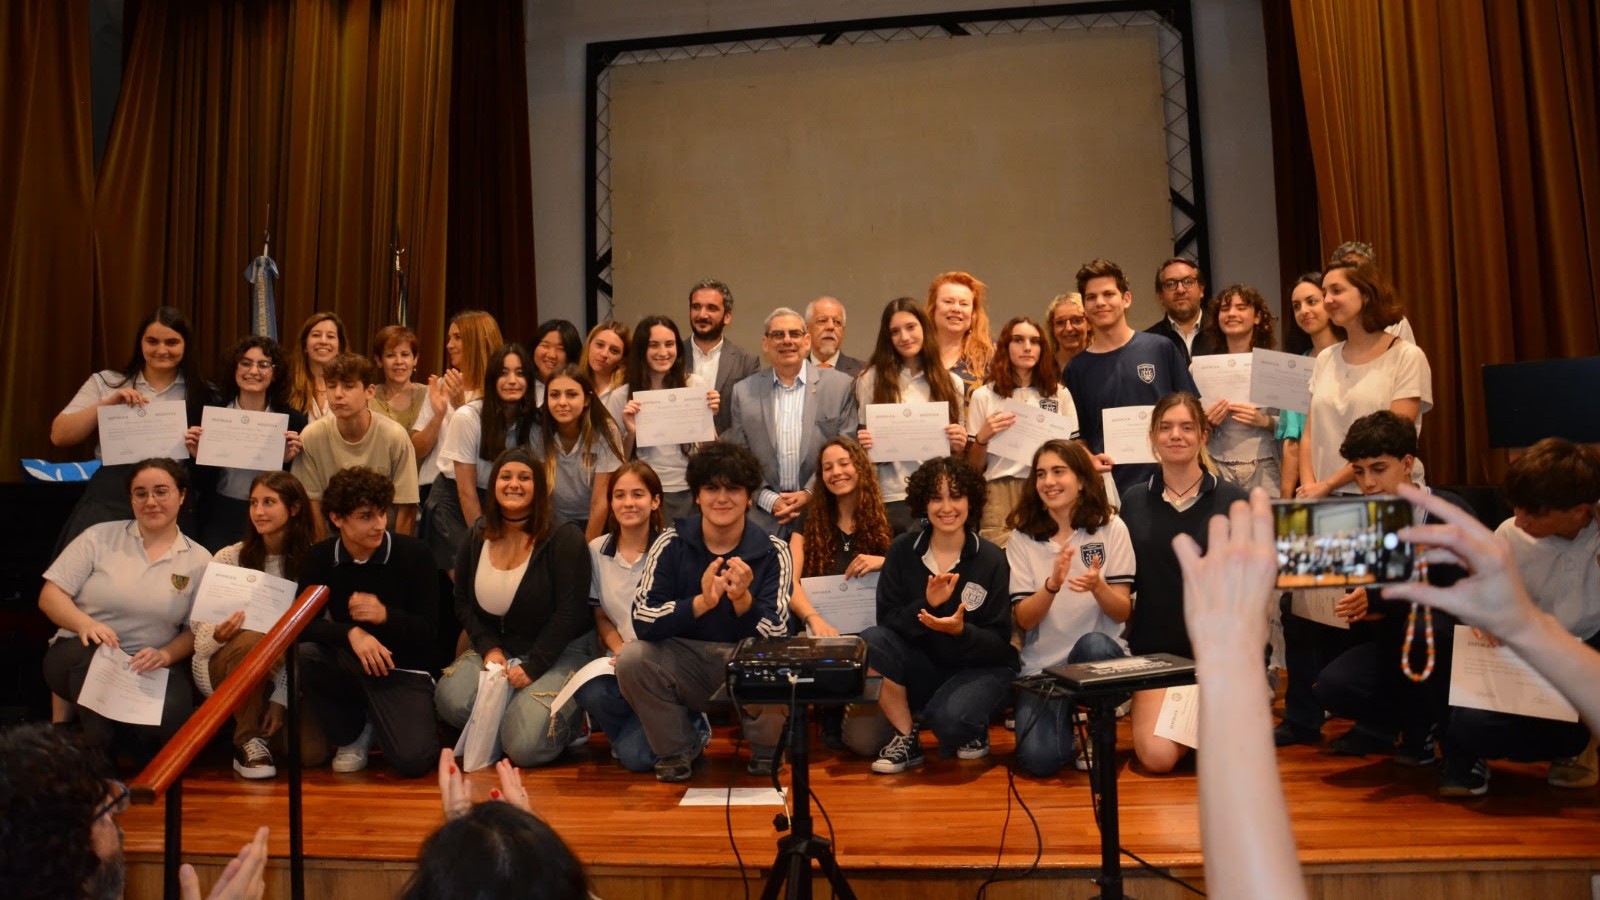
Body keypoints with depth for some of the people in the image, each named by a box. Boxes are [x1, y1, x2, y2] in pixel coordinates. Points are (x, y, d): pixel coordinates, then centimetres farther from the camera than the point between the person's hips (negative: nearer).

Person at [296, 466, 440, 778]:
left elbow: (429, 631, -9)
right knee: (299, 656, -29)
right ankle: (353, 735, -1)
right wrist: (352, 633, -29)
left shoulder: (414, 553, -10)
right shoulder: (320, 558, -2)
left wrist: (386, 614, -28)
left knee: (413, 760, -25)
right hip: (347, 666, 3)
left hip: (402, 670, -3)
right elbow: (302, 625, -11)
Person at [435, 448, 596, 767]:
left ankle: (567, 715, 10)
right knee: (451, 701, -25)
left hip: (559, 651, -5)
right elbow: (463, 602, 10)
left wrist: (533, 667, -19)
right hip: (499, 648, 5)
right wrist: (489, 648, -6)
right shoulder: (477, 538, 5)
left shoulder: (563, 538, -12)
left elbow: (570, 611, -16)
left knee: (525, 746, -23)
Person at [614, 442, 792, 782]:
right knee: (631, 658, -26)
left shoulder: (772, 552, -7)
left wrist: (743, 600, -34)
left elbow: (775, 637, -14)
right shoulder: (671, 544, -6)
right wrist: (700, 603, -33)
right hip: (686, 662, 1)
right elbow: (642, 622, -16)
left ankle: (766, 753, 2)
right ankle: (677, 751, 1)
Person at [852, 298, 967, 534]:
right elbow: (862, 438, 7)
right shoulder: (872, 379, 2)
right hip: (893, 497, -2)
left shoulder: (950, 382, 10)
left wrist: (960, 444, -5)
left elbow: (958, 448, 16)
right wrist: (862, 442, -14)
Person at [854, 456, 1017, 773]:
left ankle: (974, 733, 7)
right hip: (922, 666, 3)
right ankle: (907, 740, -8)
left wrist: (961, 631, -31)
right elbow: (886, 620, -9)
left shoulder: (992, 559, -10)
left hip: (981, 668, -3)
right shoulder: (902, 550, -4)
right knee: (871, 639, -25)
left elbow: (999, 642, -10)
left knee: (949, 719, -33)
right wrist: (925, 604, -27)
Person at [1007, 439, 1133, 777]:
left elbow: (1122, 612, -4)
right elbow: (1024, 620, -6)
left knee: (1092, 644, -36)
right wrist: (1052, 585, -25)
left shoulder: (1110, 527, -2)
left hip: (1099, 657, 0)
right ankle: (1067, 717, 14)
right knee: (1038, 760, -22)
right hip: (1043, 664, 0)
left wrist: (1097, 586, -26)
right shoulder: (1023, 537, -1)